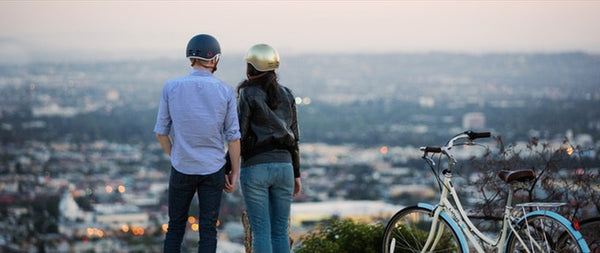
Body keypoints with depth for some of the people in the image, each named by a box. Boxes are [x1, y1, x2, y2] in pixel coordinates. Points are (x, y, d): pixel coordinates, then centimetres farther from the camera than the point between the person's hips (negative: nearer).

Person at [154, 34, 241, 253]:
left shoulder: (171, 87, -6)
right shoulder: (225, 91, -6)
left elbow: (161, 131, -1)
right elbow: (233, 136, -4)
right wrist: (235, 172, 4)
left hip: (182, 169, 0)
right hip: (213, 169, 0)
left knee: (176, 225, 13)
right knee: (208, 229, 5)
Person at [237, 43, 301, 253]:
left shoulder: (248, 95, -6)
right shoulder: (286, 95, 7)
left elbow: (239, 136, -9)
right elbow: (293, 137, 9)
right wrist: (296, 175, 15)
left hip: (255, 168, -4)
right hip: (283, 166, 4)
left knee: (261, 232, -1)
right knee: (280, 232, 9)